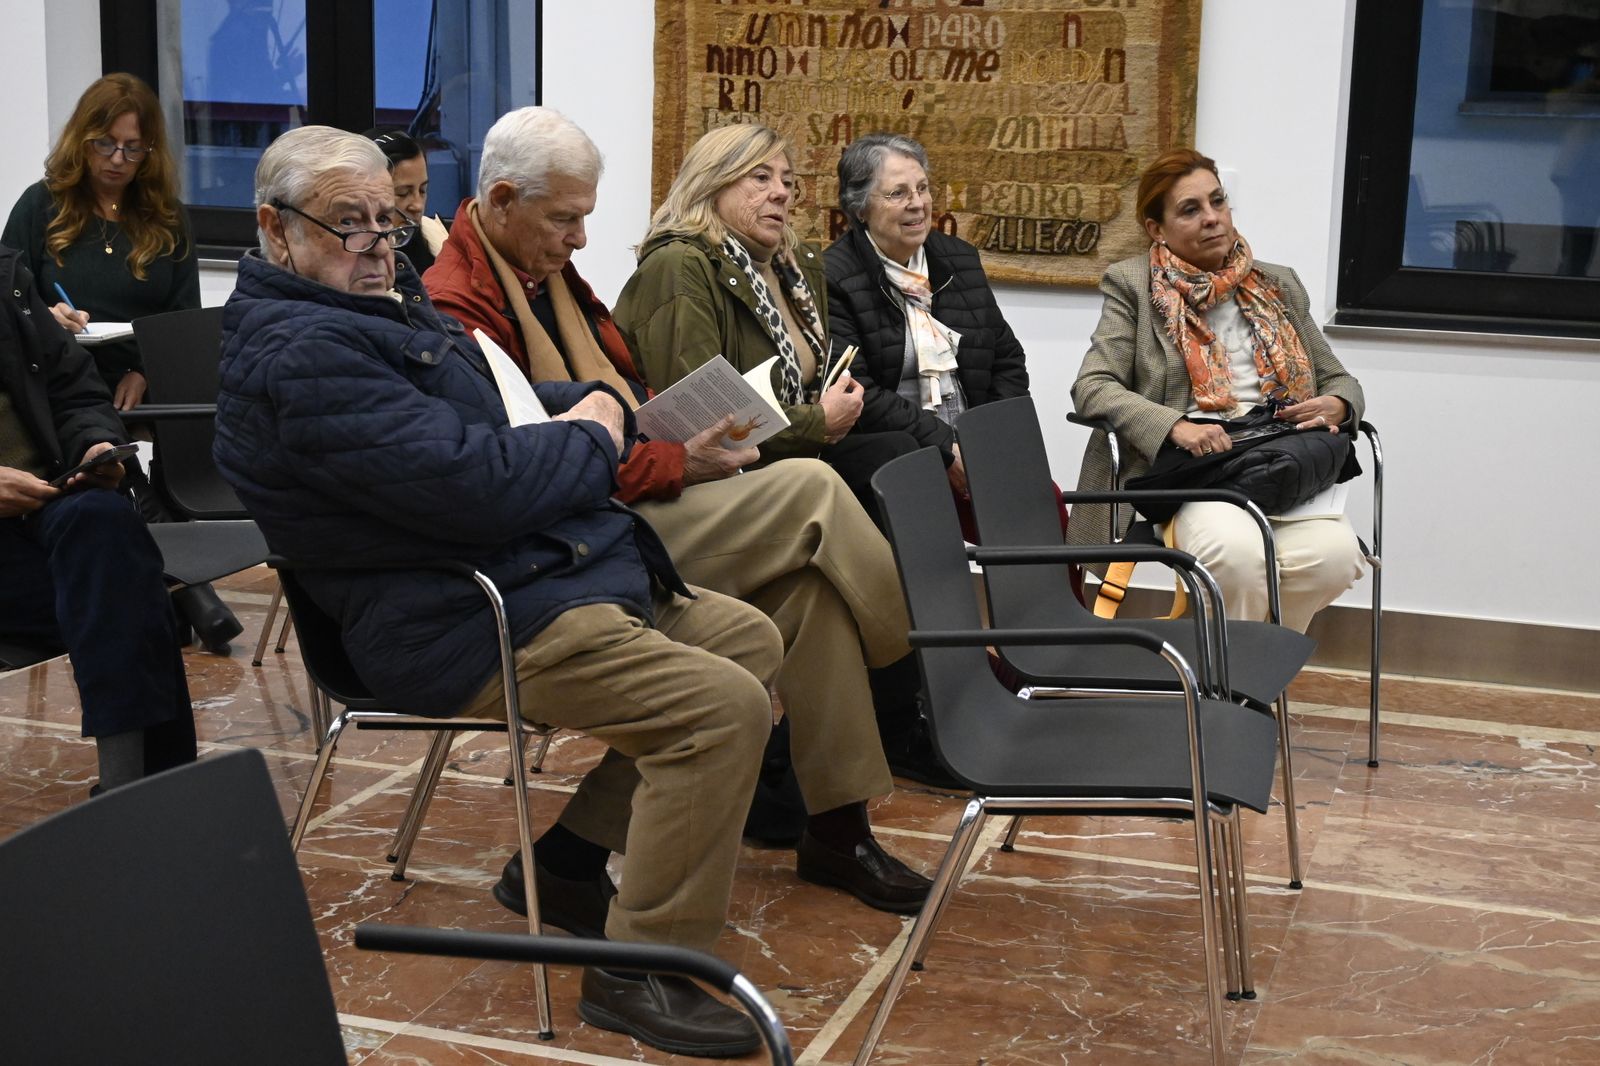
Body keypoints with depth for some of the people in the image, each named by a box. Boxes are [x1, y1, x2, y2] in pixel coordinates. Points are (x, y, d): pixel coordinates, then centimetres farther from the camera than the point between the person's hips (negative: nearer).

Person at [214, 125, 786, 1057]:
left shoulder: (389, 307, 17)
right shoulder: (300, 354, -19)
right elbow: (477, 483, -27)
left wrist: (599, 405, 2)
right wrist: (592, 442, -7)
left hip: (550, 570, 11)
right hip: (474, 626, -11)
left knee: (751, 640, 15)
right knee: (723, 707, -22)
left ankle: (571, 861, 18)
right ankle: (640, 971, -10)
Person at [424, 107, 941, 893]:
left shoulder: (549, 272, 19)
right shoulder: (457, 302, -13)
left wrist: (689, 431, 6)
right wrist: (677, 465, -19)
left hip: (637, 499, 9)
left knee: (810, 581, -13)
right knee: (810, 491, -19)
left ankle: (838, 825, -6)